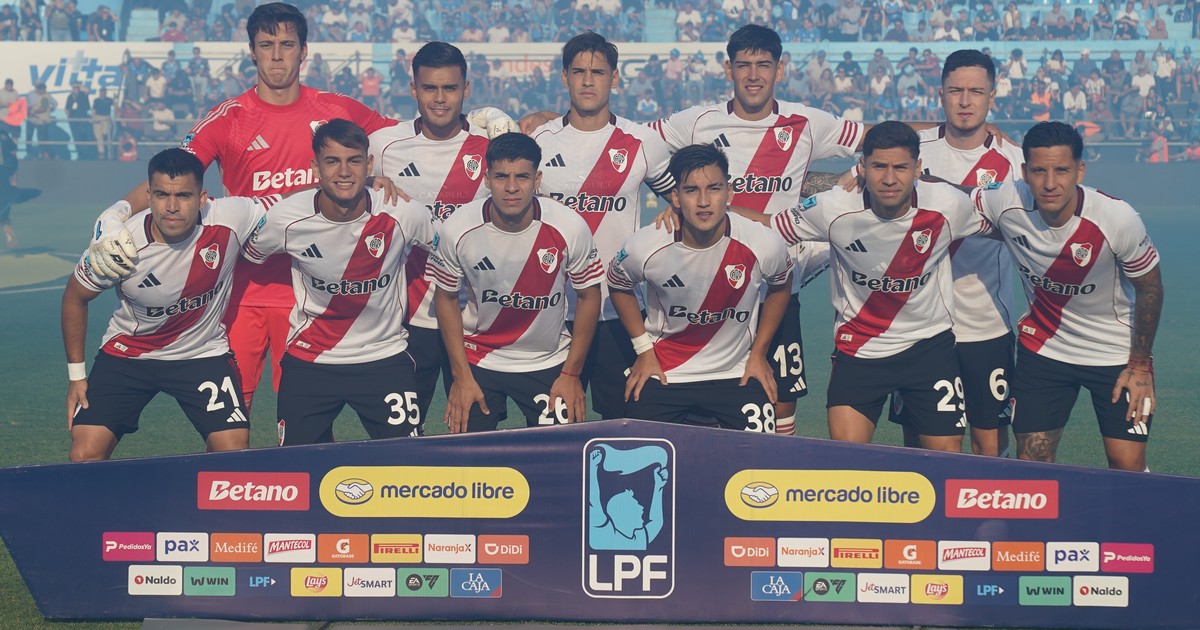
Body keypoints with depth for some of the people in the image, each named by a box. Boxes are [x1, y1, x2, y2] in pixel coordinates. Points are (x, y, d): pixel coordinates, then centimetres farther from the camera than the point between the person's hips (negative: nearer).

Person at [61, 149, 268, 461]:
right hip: (128, 352, 0)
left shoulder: (230, 219, -24)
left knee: (234, 452, -15)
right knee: (85, 454, -10)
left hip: (203, 354, 0)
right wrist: (76, 375, 0)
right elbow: (75, 297, -4)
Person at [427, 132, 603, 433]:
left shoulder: (568, 227, -18)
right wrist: (461, 376, -3)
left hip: (548, 362, 0)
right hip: (478, 360, 0)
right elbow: (446, 298, -2)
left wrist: (571, 374, -4)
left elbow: (589, 296, -5)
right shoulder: (457, 229, -16)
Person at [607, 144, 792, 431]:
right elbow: (619, 286, 4)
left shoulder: (764, 244, -18)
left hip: (738, 374, 0)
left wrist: (759, 352, 5)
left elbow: (779, 287, 6)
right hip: (662, 374, 0)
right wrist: (643, 348, 2)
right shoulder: (644, 247, -19)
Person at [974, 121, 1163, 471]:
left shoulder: (1118, 218, -25)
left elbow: (1149, 288, -9)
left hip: (1117, 353, -2)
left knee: (1128, 466, -5)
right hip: (1042, 347, 2)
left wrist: (1140, 364, -5)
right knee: (1032, 462, 3)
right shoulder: (1005, 203, -21)